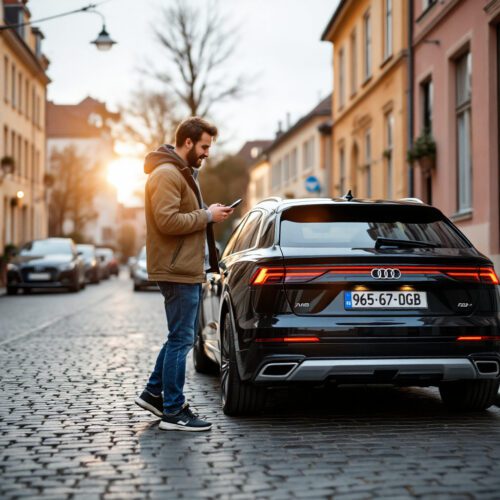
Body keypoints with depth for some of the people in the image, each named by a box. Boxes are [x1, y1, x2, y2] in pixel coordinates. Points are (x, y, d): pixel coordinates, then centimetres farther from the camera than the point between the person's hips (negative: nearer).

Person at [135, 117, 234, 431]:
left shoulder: (184, 173, 21)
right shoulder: (167, 174, -14)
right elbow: (167, 221, -24)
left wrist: (209, 214, 11)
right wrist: (207, 215, -16)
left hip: (189, 268, 11)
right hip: (178, 270, -11)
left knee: (182, 337, 17)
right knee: (181, 340, -6)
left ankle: (154, 393, 27)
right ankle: (173, 412, 1)